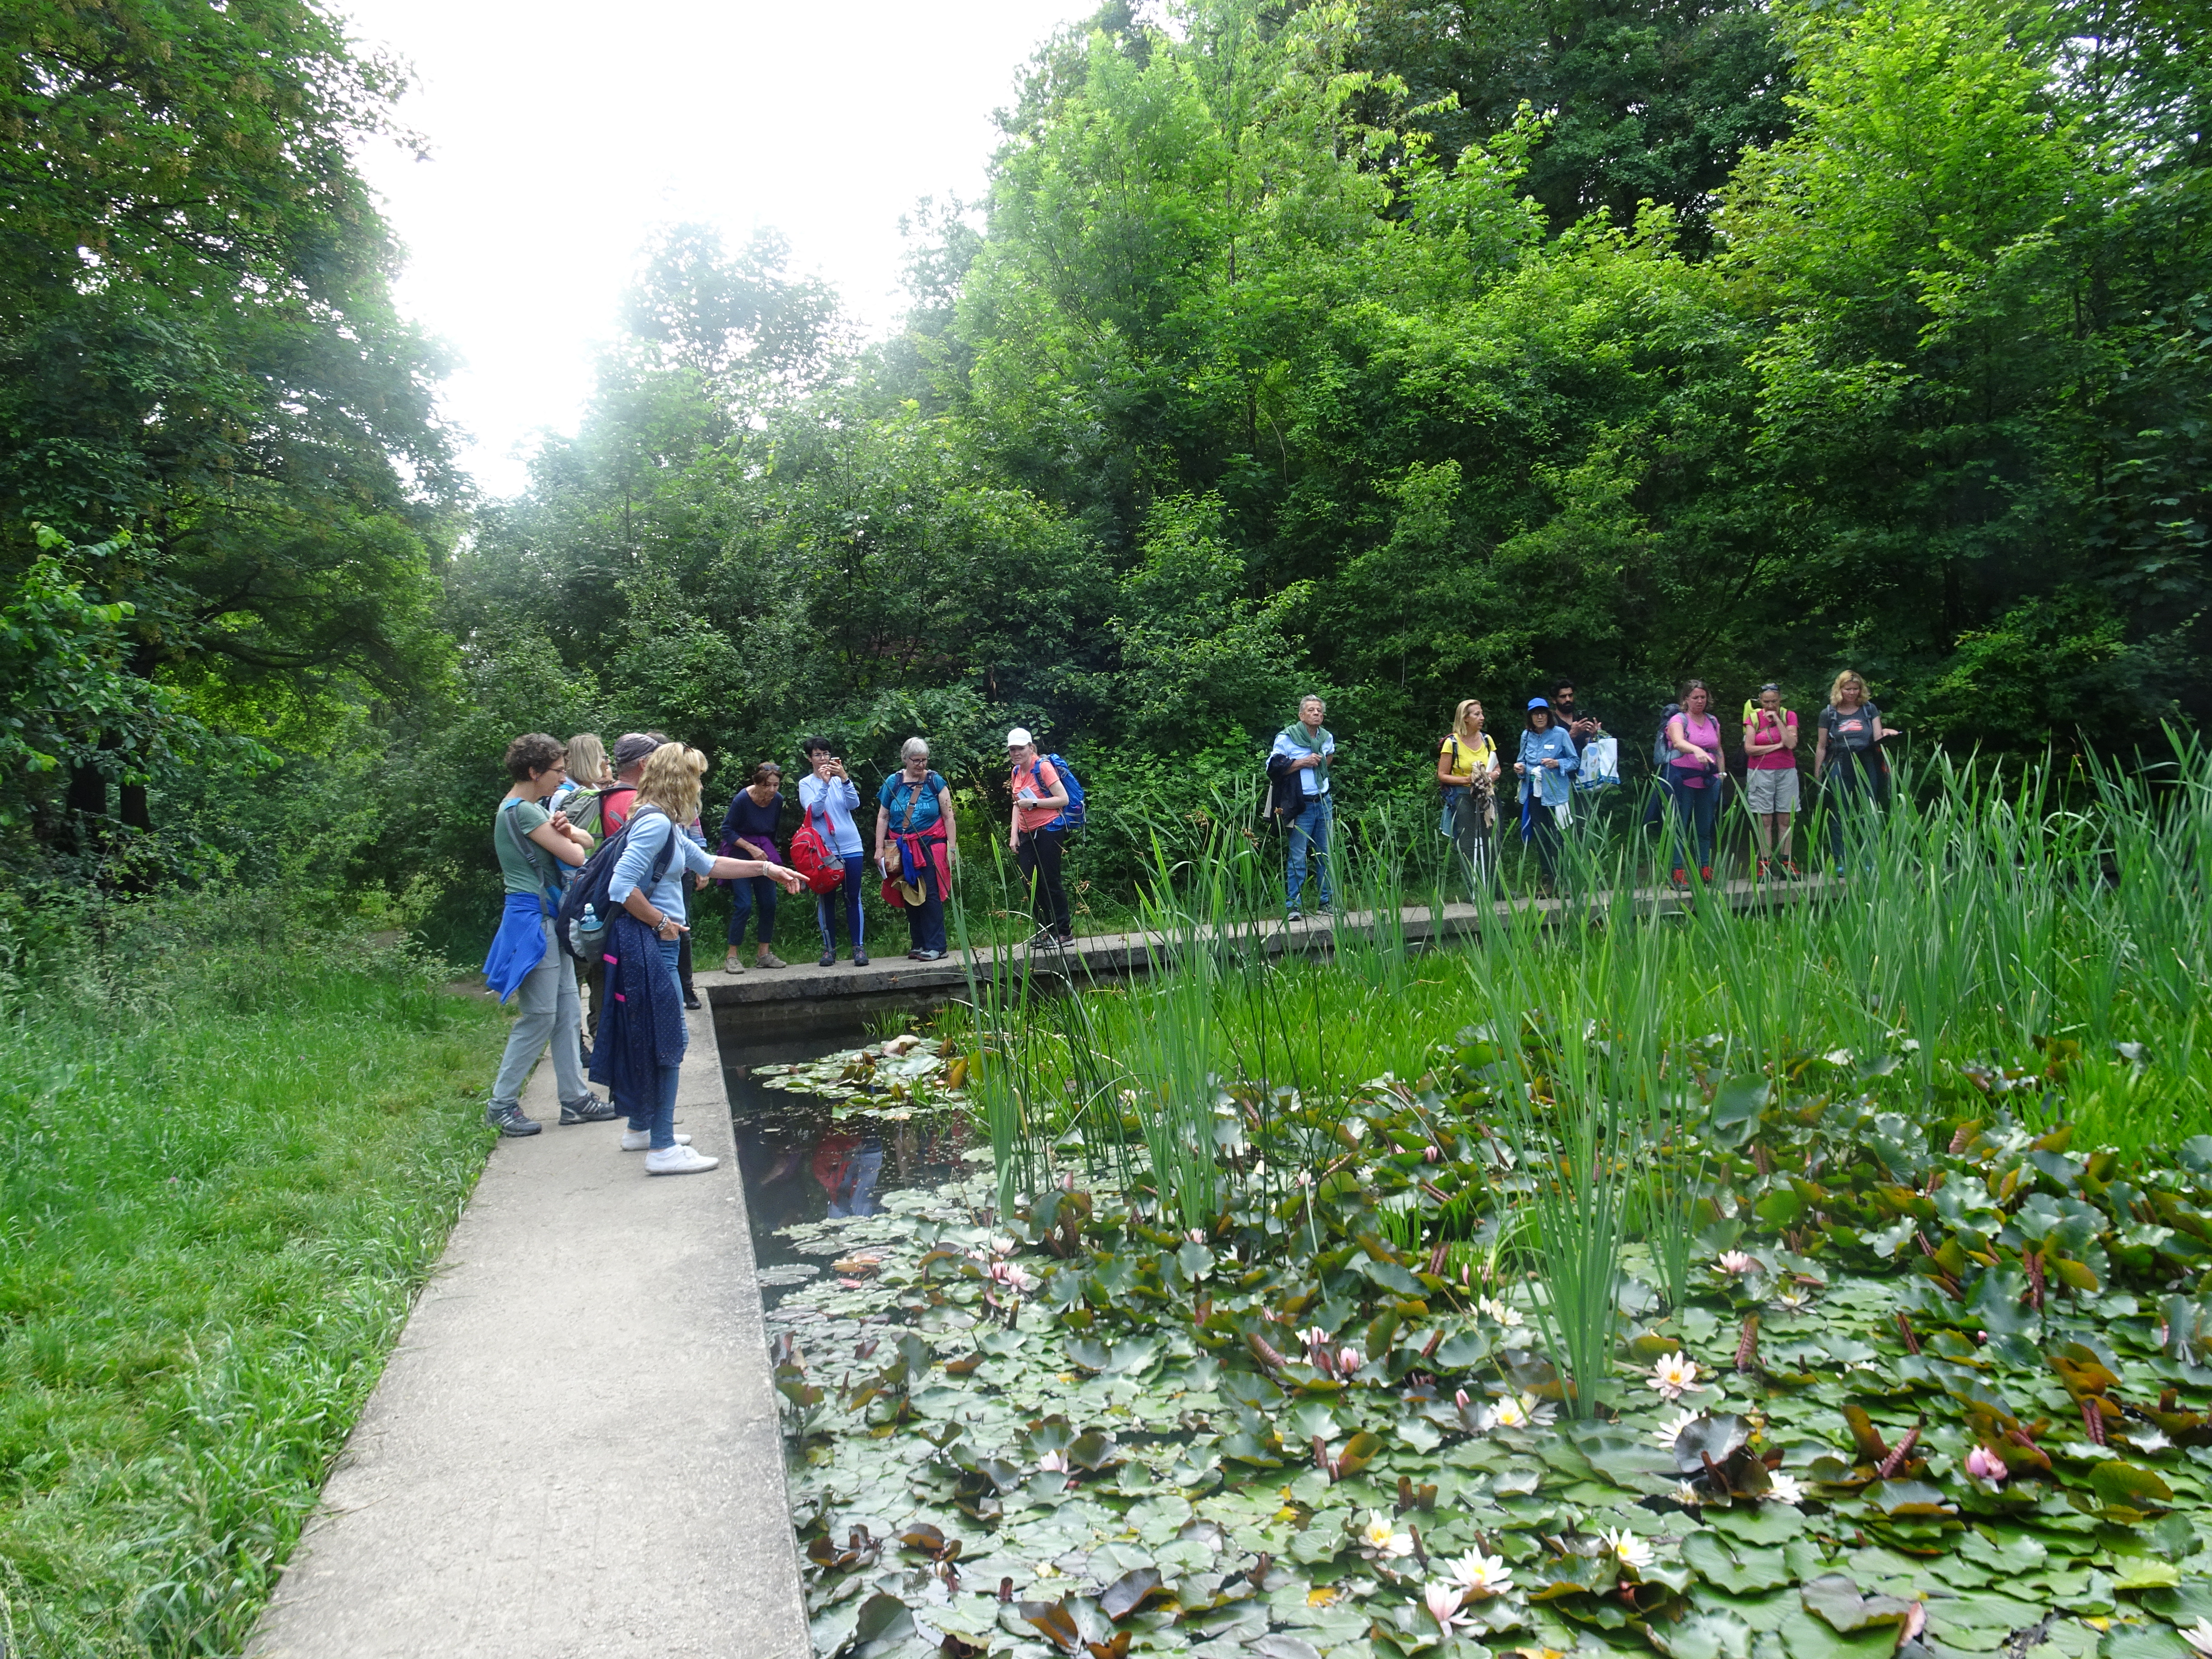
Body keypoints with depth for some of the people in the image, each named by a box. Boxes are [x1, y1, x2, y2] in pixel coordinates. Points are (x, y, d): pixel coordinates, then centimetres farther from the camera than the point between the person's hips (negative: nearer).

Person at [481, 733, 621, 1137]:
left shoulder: (533, 807, 15)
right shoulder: (521, 811, -16)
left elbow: (588, 842, 11)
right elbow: (575, 857, -18)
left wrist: (568, 831, -11)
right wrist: (567, 838, 5)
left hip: (550, 919, 10)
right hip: (533, 921, -10)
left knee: (567, 1013, 10)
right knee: (539, 1017, -5)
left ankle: (575, 1099, 16)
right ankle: (501, 1105, 5)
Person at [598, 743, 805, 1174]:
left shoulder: (667, 826, 14)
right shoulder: (656, 823, -18)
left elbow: (708, 864, 24)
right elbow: (622, 887, -25)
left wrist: (767, 869, 23)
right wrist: (662, 922, -14)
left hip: (654, 944, 10)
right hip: (647, 943, -10)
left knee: (647, 1038, 19)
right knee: (668, 1041, -6)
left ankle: (641, 1128, 31)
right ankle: (663, 1149, -2)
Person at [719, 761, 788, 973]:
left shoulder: (778, 800, -4)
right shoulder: (742, 799, -20)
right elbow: (727, 830, -13)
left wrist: (772, 851, 14)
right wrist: (751, 848, -20)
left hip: (764, 852, 5)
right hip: (739, 853, -5)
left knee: (769, 904, 1)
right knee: (744, 905, -13)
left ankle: (764, 953, 13)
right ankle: (732, 957, -5)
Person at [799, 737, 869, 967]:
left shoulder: (840, 779, 9)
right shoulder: (806, 784, 5)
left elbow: (854, 804, -5)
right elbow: (814, 811, -10)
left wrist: (844, 778, -17)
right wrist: (824, 783, -19)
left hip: (851, 847, 1)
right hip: (824, 849, -1)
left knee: (853, 897, 1)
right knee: (826, 899, 2)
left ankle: (859, 947, 5)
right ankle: (829, 948, 10)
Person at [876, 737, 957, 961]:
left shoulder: (935, 781, 0)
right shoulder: (893, 782, 5)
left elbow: (948, 817, 0)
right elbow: (883, 817, 8)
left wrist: (951, 848, -4)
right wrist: (880, 849, 4)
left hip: (930, 846, -3)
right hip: (901, 850, 3)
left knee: (931, 895, -9)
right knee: (910, 898, 8)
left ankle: (935, 947, -7)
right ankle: (919, 945, 16)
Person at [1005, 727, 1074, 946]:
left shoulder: (1043, 767, -11)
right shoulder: (1016, 771, 12)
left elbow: (1063, 799, -15)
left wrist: (1033, 802, -20)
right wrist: (1014, 834, 10)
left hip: (1048, 830, -8)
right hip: (1027, 833, 8)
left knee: (1049, 882, -7)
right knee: (1030, 883, 4)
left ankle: (1064, 932, 2)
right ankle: (1045, 931, 14)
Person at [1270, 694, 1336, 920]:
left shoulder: (1328, 737, 11)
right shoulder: (1286, 737, -7)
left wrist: (1321, 763, 14)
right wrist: (1301, 763, -14)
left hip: (1324, 802, 5)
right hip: (1301, 806, -5)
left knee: (1326, 855, 9)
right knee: (1297, 857, -6)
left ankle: (1328, 902, 18)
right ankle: (1293, 906, 0)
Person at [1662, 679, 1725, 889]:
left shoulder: (1713, 722, 14)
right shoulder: (1679, 720, -4)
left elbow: (1718, 750, 22)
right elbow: (1678, 742, -25)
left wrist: (1721, 772, 13)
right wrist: (1697, 750, -43)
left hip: (1708, 781, 6)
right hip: (1683, 779, -6)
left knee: (1705, 828, 8)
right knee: (1680, 827, -6)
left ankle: (1705, 870, 15)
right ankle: (1678, 873, -5)